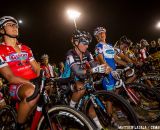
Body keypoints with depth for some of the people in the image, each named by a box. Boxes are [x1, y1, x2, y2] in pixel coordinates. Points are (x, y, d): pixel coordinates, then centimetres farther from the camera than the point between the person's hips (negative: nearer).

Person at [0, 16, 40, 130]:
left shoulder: (25, 48, 17)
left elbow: (37, 69, 12)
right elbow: (10, 77, -12)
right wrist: (31, 83, -25)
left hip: (33, 83, 7)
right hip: (16, 86, -7)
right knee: (31, 92, -38)